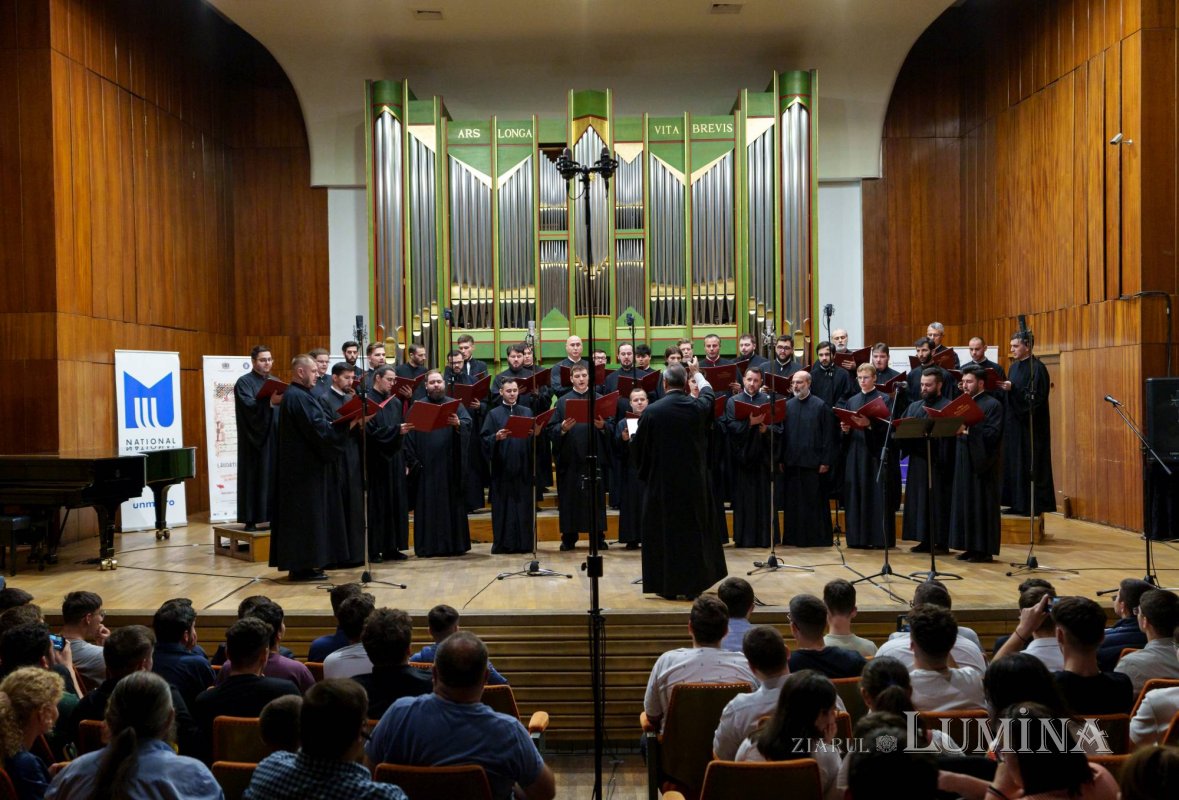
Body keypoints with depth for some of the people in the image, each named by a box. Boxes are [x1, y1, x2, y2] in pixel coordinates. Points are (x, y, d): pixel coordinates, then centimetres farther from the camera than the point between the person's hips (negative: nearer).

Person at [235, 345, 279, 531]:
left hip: (275, 437, 6)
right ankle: (251, 519, 0)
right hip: (255, 439, -6)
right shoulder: (244, 382, -3)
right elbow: (249, 406, -19)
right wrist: (270, 402, -34)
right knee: (255, 477, -5)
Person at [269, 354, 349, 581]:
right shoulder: (297, 397, -16)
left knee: (305, 515, 12)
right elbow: (317, 428, -23)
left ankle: (301, 564, 17)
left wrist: (345, 422, 6)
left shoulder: (299, 395, 17)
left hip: (303, 465, 11)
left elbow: (316, 425, 17)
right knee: (306, 515, -5)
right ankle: (302, 565, 0)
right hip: (304, 467, -11)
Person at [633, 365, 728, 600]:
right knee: (694, 531, 13)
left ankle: (668, 585, 11)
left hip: (662, 481, -2)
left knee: (664, 531, 8)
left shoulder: (652, 411, -13)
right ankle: (693, 584, 18)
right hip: (694, 481, 2)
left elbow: (639, 449, -6)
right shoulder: (697, 407, -5)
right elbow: (708, 394, 21)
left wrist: (644, 474, 13)